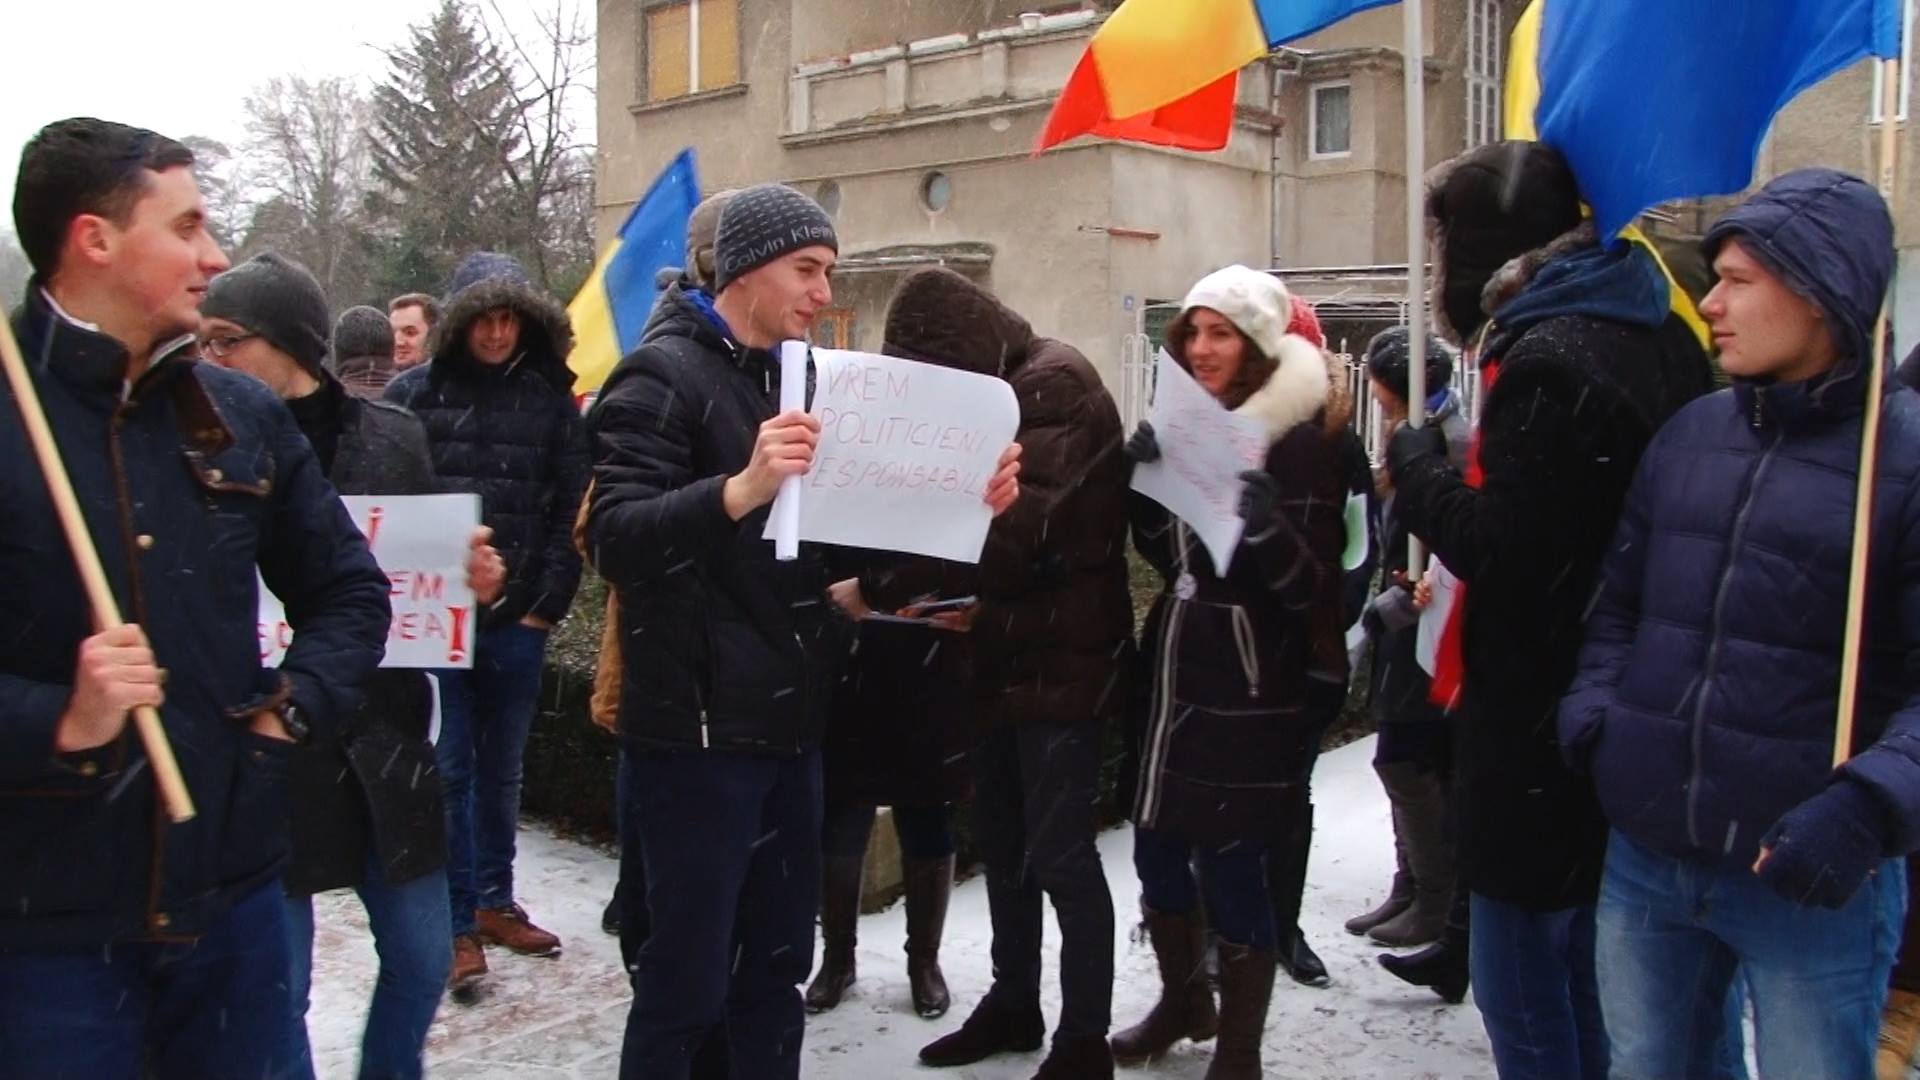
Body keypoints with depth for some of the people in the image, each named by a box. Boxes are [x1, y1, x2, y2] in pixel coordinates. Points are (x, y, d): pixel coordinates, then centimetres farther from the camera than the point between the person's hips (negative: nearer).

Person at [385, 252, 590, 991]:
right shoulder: (413, 394, 1)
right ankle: (458, 924, 11)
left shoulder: (550, 398, 4)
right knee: (448, 769, 1)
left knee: (502, 768, 14)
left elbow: (571, 512, 1)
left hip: (518, 620, 2)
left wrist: (547, 605, -5)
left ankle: (494, 901, 29)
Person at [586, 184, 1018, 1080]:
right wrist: (740, 487, -38)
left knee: (777, 967, 16)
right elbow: (614, 539, -22)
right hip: (699, 726, -8)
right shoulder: (664, 374, -10)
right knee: (688, 977, 1)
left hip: (787, 720, 8)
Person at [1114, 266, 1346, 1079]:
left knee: (1231, 871, -1)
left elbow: (1316, 587, -13)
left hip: (1249, 694, -7)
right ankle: (1184, 1001, 38)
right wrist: (1143, 479, -1)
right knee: (1157, 851, 15)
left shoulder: (1297, 441, -10)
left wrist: (1262, 522, -32)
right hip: (1174, 675, 7)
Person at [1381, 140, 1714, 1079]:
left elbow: (1497, 546, -24)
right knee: (1584, 969, 22)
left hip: (1539, 726, -9)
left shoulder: (1547, 362, -20)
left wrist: (1418, 463, -8)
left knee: (1522, 983, 2)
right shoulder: (1657, 339, 10)